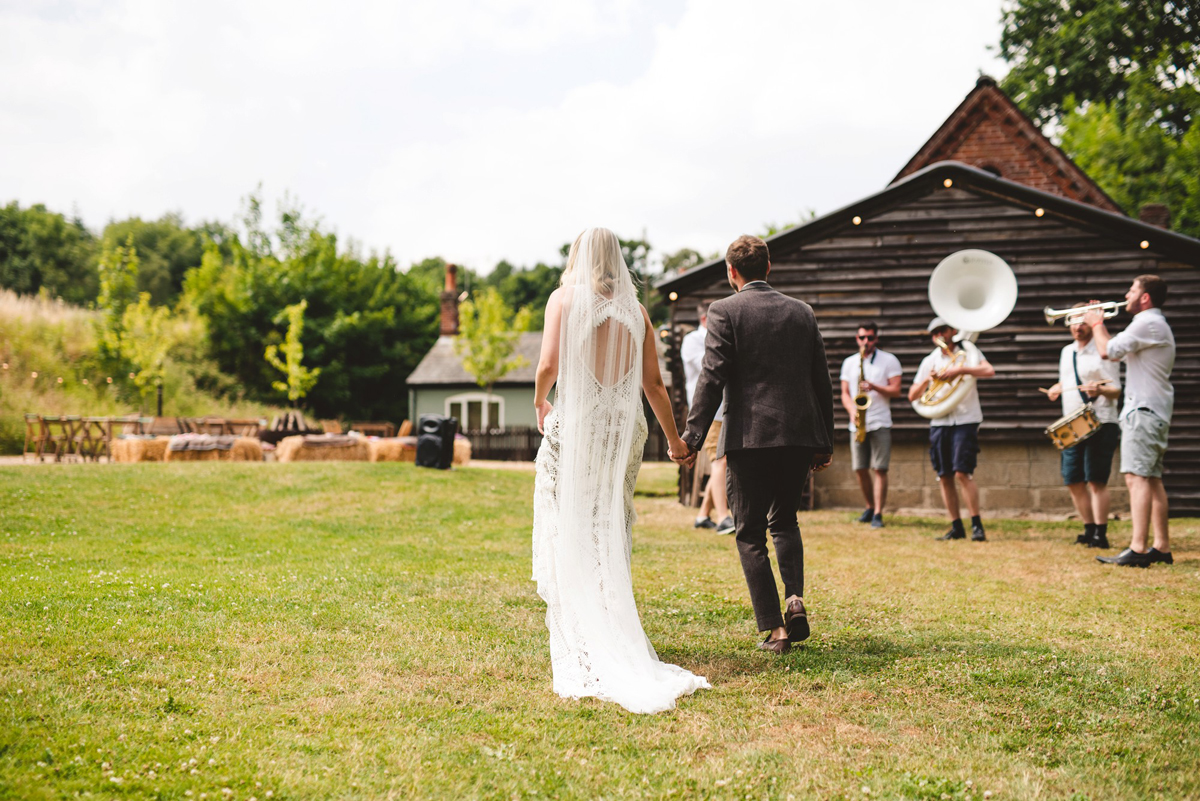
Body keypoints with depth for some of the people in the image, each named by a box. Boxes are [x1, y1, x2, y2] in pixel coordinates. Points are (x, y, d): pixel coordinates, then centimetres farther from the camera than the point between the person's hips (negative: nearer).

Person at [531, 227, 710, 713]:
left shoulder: (564, 299, 0)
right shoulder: (635, 310, 10)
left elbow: (549, 366, -8)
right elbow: (653, 384, 10)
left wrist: (539, 402, 12)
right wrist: (674, 439, 20)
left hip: (574, 423, -3)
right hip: (625, 425, 3)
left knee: (567, 533, 2)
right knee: (613, 534, 11)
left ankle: (572, 646, -2)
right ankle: (615, 638, 14)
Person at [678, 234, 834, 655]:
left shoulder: (725, 311, -2)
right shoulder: (801, 311, 11)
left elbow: (713, 378, -10)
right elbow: (822, 380, 12)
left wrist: (692, 437, -9)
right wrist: (825, 442, 19)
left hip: (749, 435, -4)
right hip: (800, 435, 4)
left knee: (750, 533, 5)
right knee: (784, 519, 23)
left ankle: (775, 629, 1)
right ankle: (795, 598, 3)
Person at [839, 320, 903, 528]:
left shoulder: (889, 361, 3)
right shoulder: (849, 362, 13)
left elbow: (896, 391, -3)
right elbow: (845, 393, 11)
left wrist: (874, 387, -18)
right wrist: (852, 410, -7)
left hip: (880, 424, -3)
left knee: (880, 469, -8)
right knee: (860, 469, 5)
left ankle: (878, 514, -7)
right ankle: (870, 507, 24)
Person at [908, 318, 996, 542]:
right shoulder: (929, 361, 14)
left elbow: (989, 371, -14)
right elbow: (912, 396, 11)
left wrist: (959, 370, -22)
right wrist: (926, 379, -7)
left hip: (965, 420, -4)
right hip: (939, 421, 4)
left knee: (962, 473, -14)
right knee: (944, 477, 3)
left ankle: (977, 525, -6)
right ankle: (956, 528, 11)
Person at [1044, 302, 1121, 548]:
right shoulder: (1066, 352, 16)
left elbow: (1116, 390, -8)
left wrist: (1099, 389, -29)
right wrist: (1057, 388, 8)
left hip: (1100, 424, -7)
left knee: (1096, 481, -9)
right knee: (1073, 482, 8)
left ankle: (1100, 534, -4)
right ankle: (1089, 529, 21)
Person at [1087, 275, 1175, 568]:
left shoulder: (1148, 323, -13)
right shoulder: (1155, 324, 22)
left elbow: (1108, 351, -19)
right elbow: (1121, 353, 26)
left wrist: (1097, 325, -1)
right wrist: (1099, 323, 21)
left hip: (1144, 412, -11)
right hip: (1155, 413, 11)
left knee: (1137, 477, -16)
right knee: (1152, 480, 11)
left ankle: (1137, 550, -21)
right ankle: (1162, 548, 14)